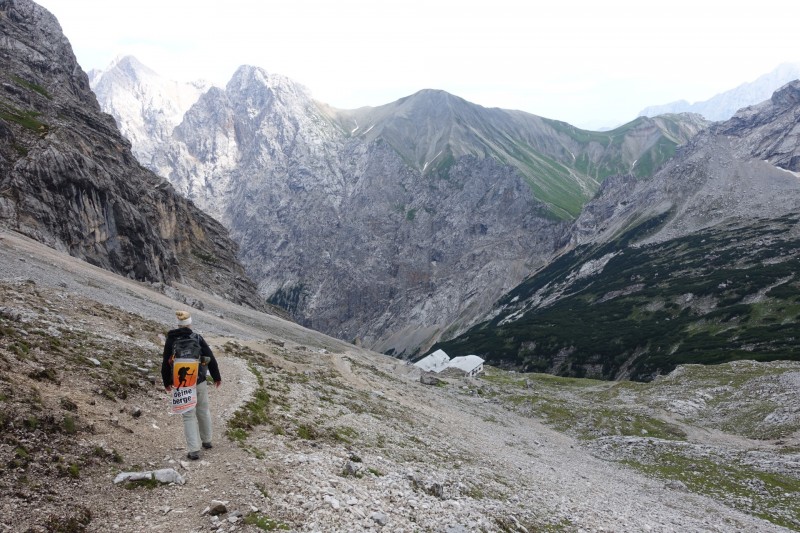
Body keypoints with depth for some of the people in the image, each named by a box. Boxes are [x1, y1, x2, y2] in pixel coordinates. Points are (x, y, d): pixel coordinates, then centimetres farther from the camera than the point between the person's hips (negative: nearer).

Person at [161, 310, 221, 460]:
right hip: (200, 382, 1)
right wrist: (217, 377, 9)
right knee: (203, 411, 20)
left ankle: (194, 451, 1)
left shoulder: (170, 341, -5)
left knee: (189, 416, 6)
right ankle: (207, 441, 35)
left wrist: (166, 382, 16)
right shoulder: (197, 338, -7)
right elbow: (210, 358, -4)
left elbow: (166, 363, 1)